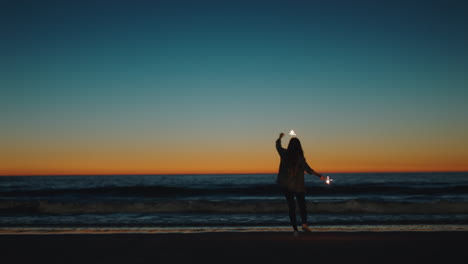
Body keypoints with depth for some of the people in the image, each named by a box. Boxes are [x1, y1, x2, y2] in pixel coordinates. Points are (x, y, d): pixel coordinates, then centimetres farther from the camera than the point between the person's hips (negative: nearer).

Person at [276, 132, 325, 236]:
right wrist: (320, 176, -5)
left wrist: (280, 137, 33)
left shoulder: (284, 154, -5)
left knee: (291, 206, 7)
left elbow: (278, 145, 15)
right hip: (298, 185, -2)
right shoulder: (300, 158, -12)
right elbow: (308, 170, -14)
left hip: (286, 185, 2)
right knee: (302, 205, 13)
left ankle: (295, 229, 3)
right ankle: (304, 223, -8)